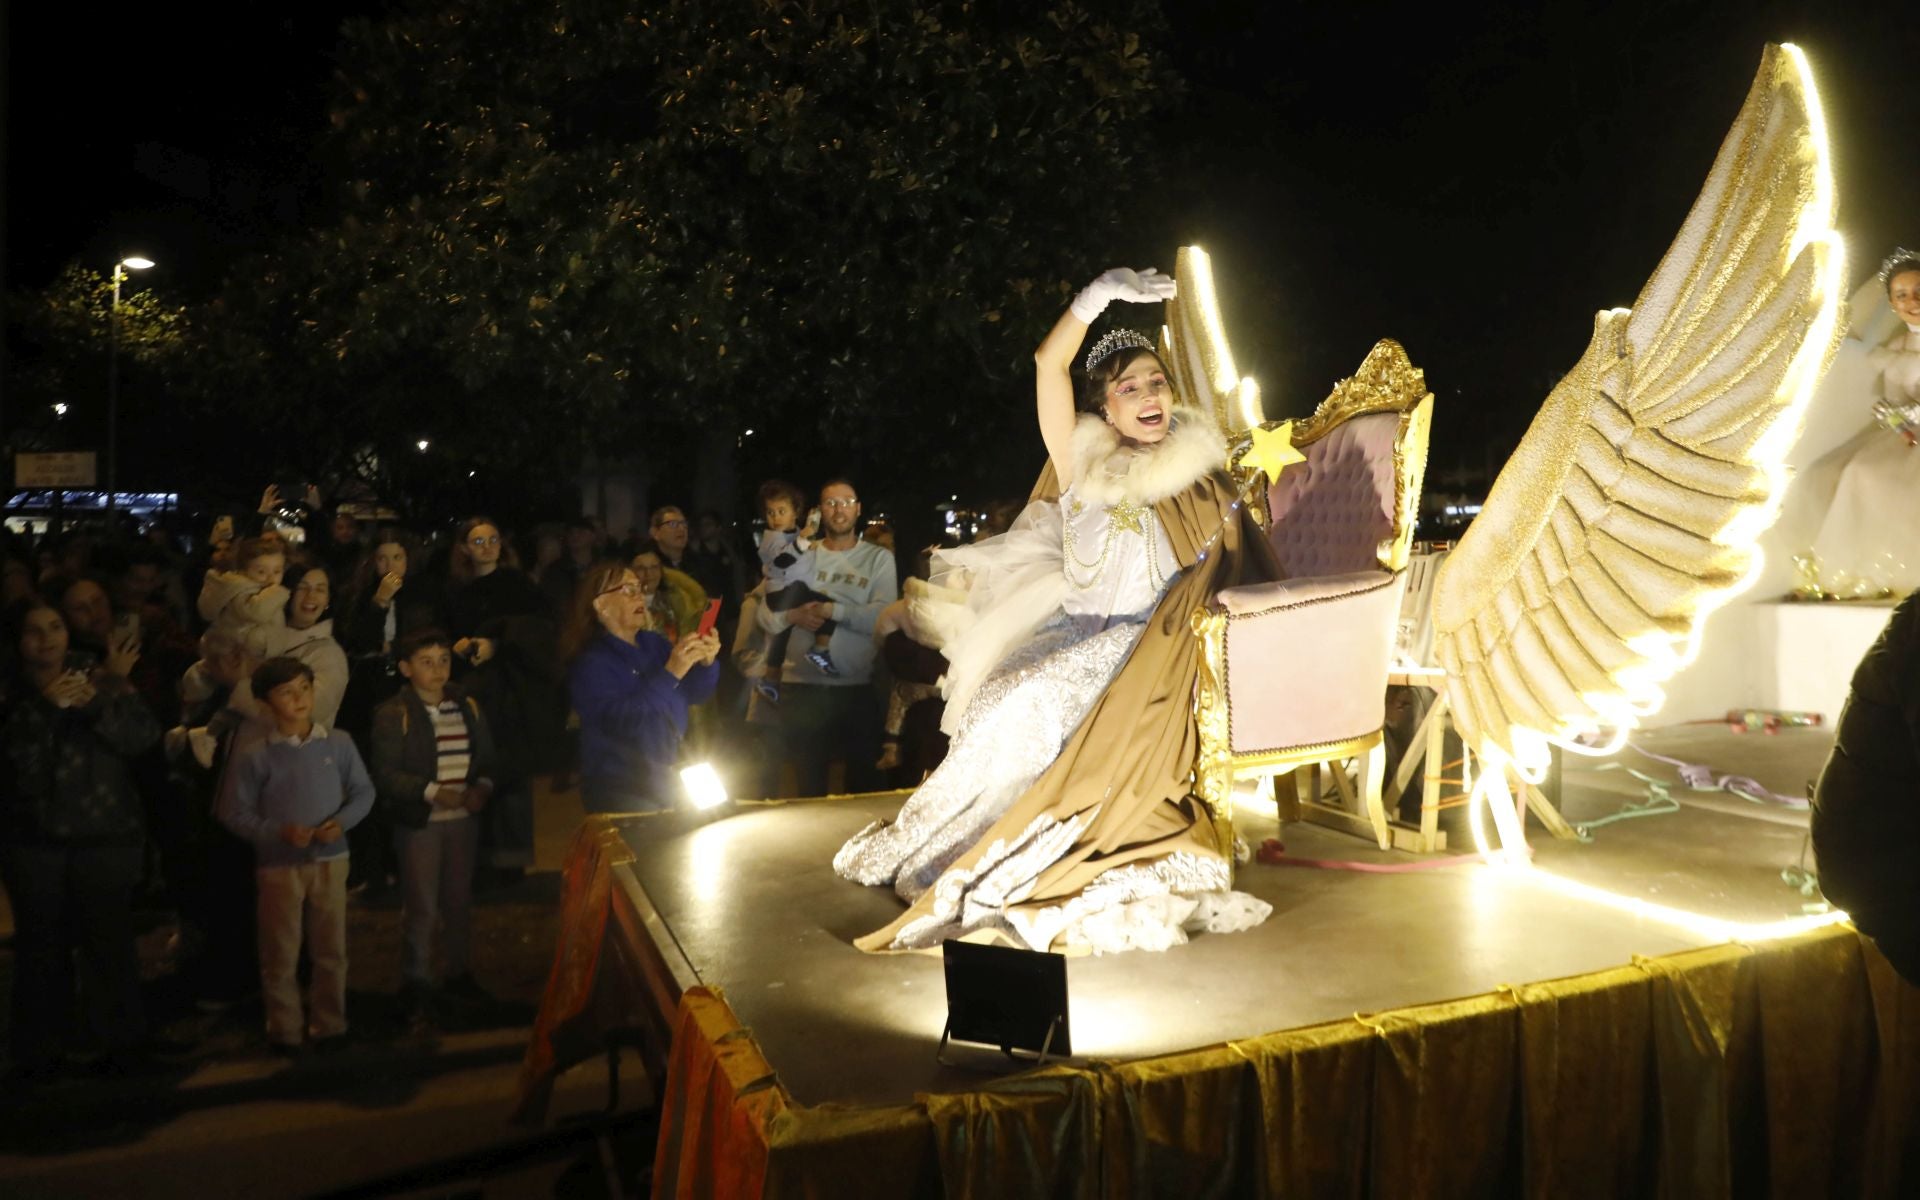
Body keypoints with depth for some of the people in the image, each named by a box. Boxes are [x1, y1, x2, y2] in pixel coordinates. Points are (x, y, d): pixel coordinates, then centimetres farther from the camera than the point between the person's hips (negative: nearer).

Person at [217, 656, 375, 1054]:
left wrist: (343, 821, -13)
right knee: (281, 954, 8)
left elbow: (363, 792, 4)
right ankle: (285, 1029, 22)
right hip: (279, 865, -2)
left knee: (331, 948, 11)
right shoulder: (253, 756, -8)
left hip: (330, 860, 2)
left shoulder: (339, 743, -3)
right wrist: (278, 832, -18)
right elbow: (234, 812, -5)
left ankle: (329, 1024, 25)